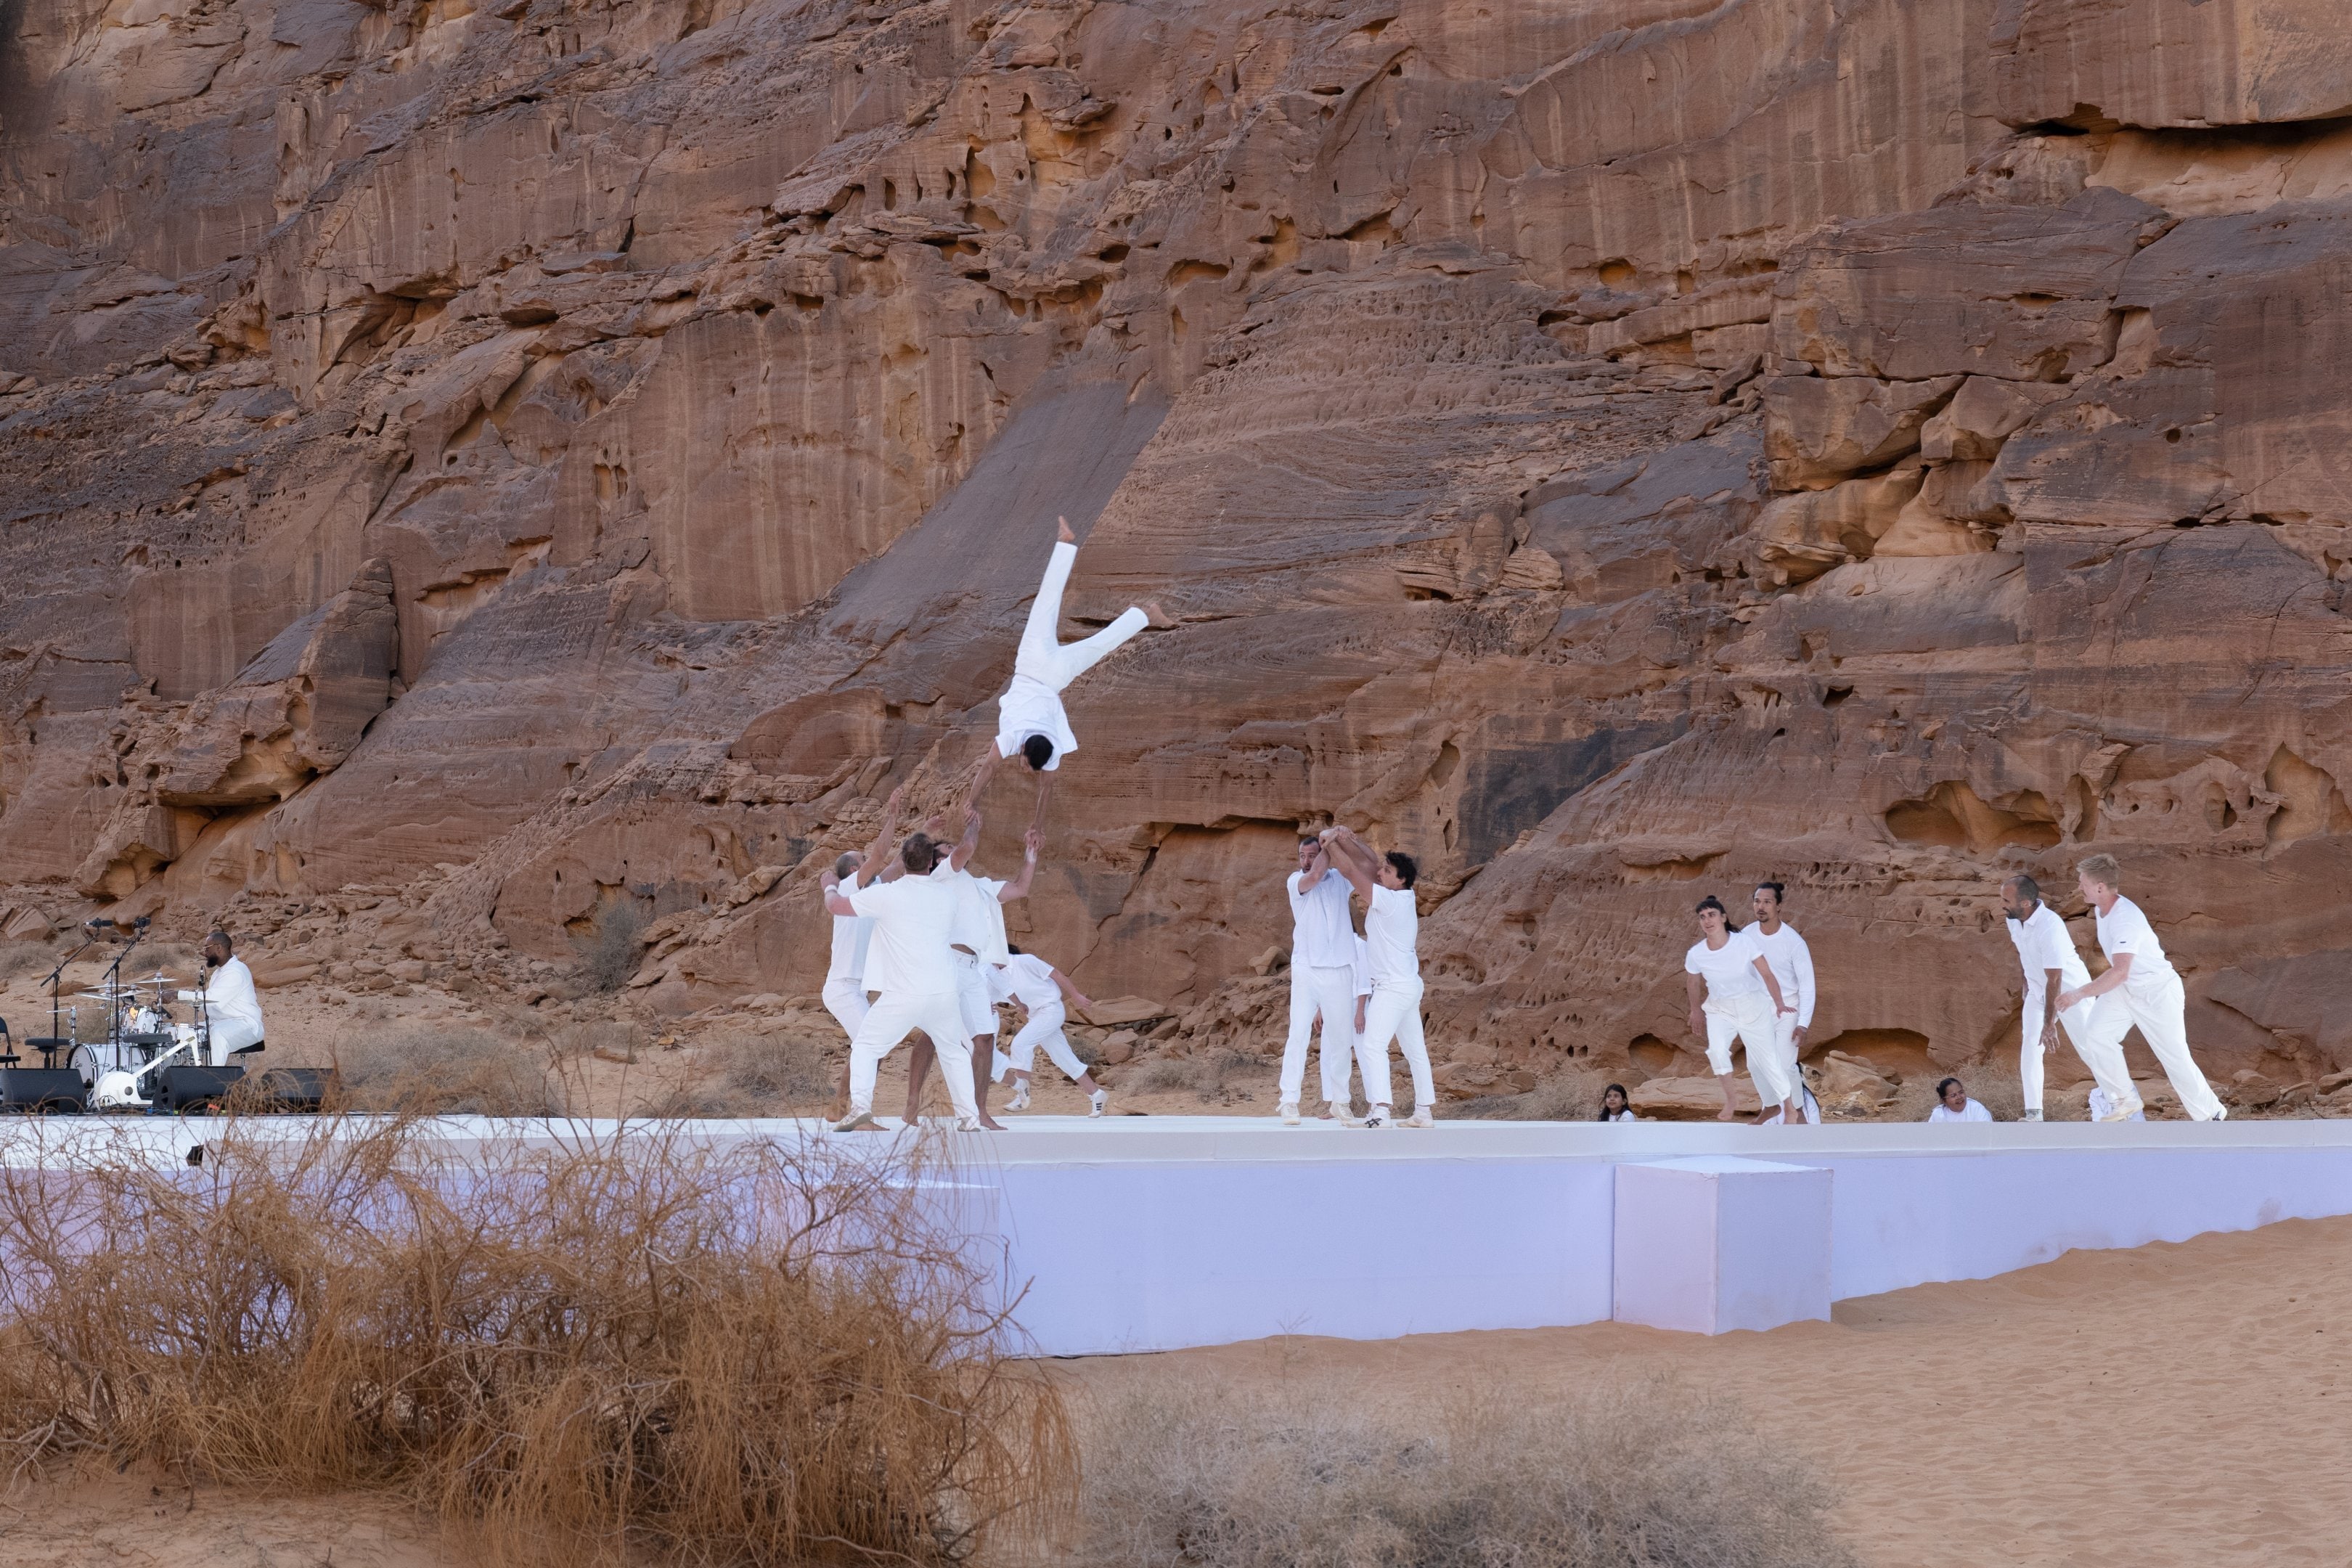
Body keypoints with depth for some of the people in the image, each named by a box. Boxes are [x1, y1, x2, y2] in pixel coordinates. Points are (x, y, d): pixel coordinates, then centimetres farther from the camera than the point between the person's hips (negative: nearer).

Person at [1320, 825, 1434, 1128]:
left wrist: (1331, 844, -6)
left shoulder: (1388, 900, -17)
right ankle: (1425, 1112, 18)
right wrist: (1347, 839, 3)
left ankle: (1380, 1112, -28)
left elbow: (1350, 871, -14)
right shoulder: (1403, 897, 7)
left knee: (1374, 1046, -17)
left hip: (1393, 987, -10)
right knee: (1415, 1050, 13)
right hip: (1409, 985, 10)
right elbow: (1370, 863, 11)